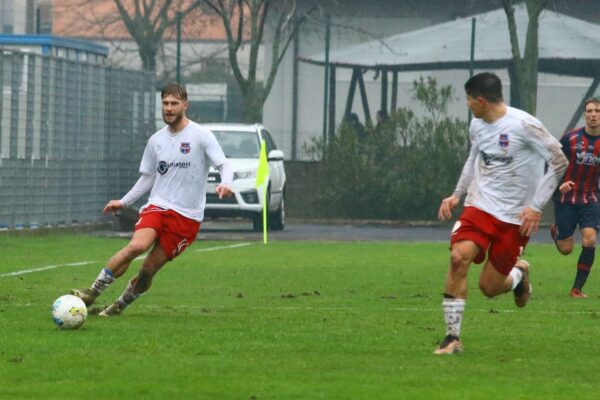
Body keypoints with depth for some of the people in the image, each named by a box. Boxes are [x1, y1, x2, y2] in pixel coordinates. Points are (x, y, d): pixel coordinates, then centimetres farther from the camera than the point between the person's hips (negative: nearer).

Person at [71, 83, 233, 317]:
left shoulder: (201, 136, -4)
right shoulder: (156, 140, 11)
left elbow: (224, 166, -9)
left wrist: (225, 183, -31)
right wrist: (124, 202, 11)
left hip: (187, 216, -2)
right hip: (157, 206, 3)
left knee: (149, 268, -6)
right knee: (137, 245, -26)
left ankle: (120, 305, 17)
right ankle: (92, 292, -19)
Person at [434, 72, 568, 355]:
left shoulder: (523, 125, -15)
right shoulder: (477, 125, 6)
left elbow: (559, 162, -10)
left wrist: (536, 207, -12)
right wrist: (457, 194, 13)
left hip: (516, 216, -4)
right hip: (480, 206, 4)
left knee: (489, 288, -2)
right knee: (459, 256, -24)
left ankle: (519, 273, 35)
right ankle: (452, 337, -18)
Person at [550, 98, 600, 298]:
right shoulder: (570, 139, -9)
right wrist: (559, 184, -19)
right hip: (566, 198, -1)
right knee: (566, 249, 1)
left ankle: (577, 288, -5)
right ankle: (555, 230, 39)